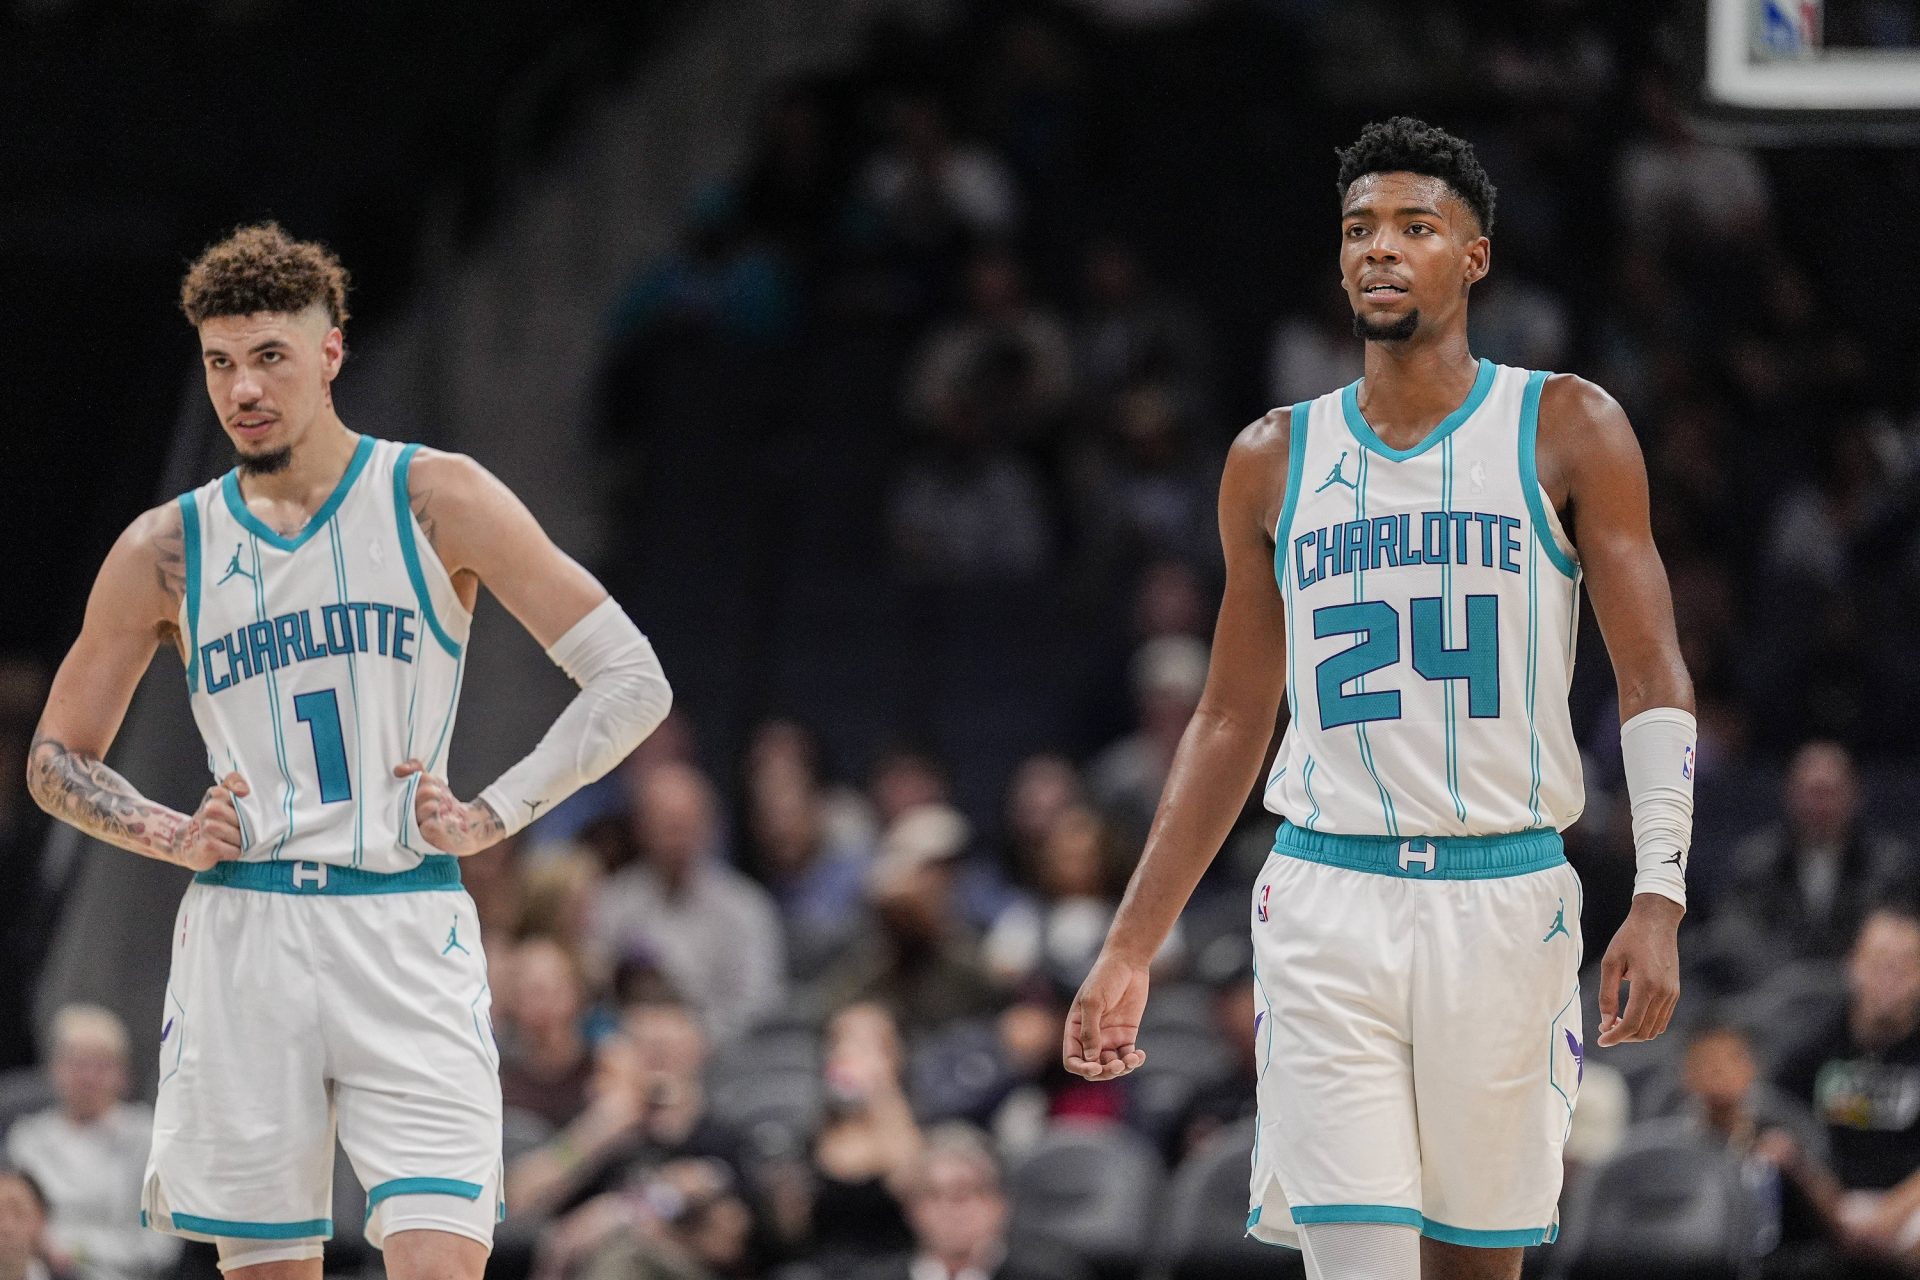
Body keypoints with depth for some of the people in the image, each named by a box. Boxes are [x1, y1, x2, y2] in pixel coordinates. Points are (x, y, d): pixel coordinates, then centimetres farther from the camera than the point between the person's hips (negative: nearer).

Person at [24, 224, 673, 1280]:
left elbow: (632, 682, 0)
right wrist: (174, 837, -1)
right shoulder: (166, 551, 7)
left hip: (407, 930, -2)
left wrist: (490, 817, -10)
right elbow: (58, 759, 18)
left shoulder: (434, 500, 1)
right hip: (240, 937, 2)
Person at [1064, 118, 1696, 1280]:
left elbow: (1656, 681, -1)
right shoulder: (1276, 461, 10)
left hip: (1505, 896, -1)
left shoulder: (1567, 431, 2)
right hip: (1330, 895, 1)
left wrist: (1660, 899, -13)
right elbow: (1232, 725, 16)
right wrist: (1131, 949, 11)